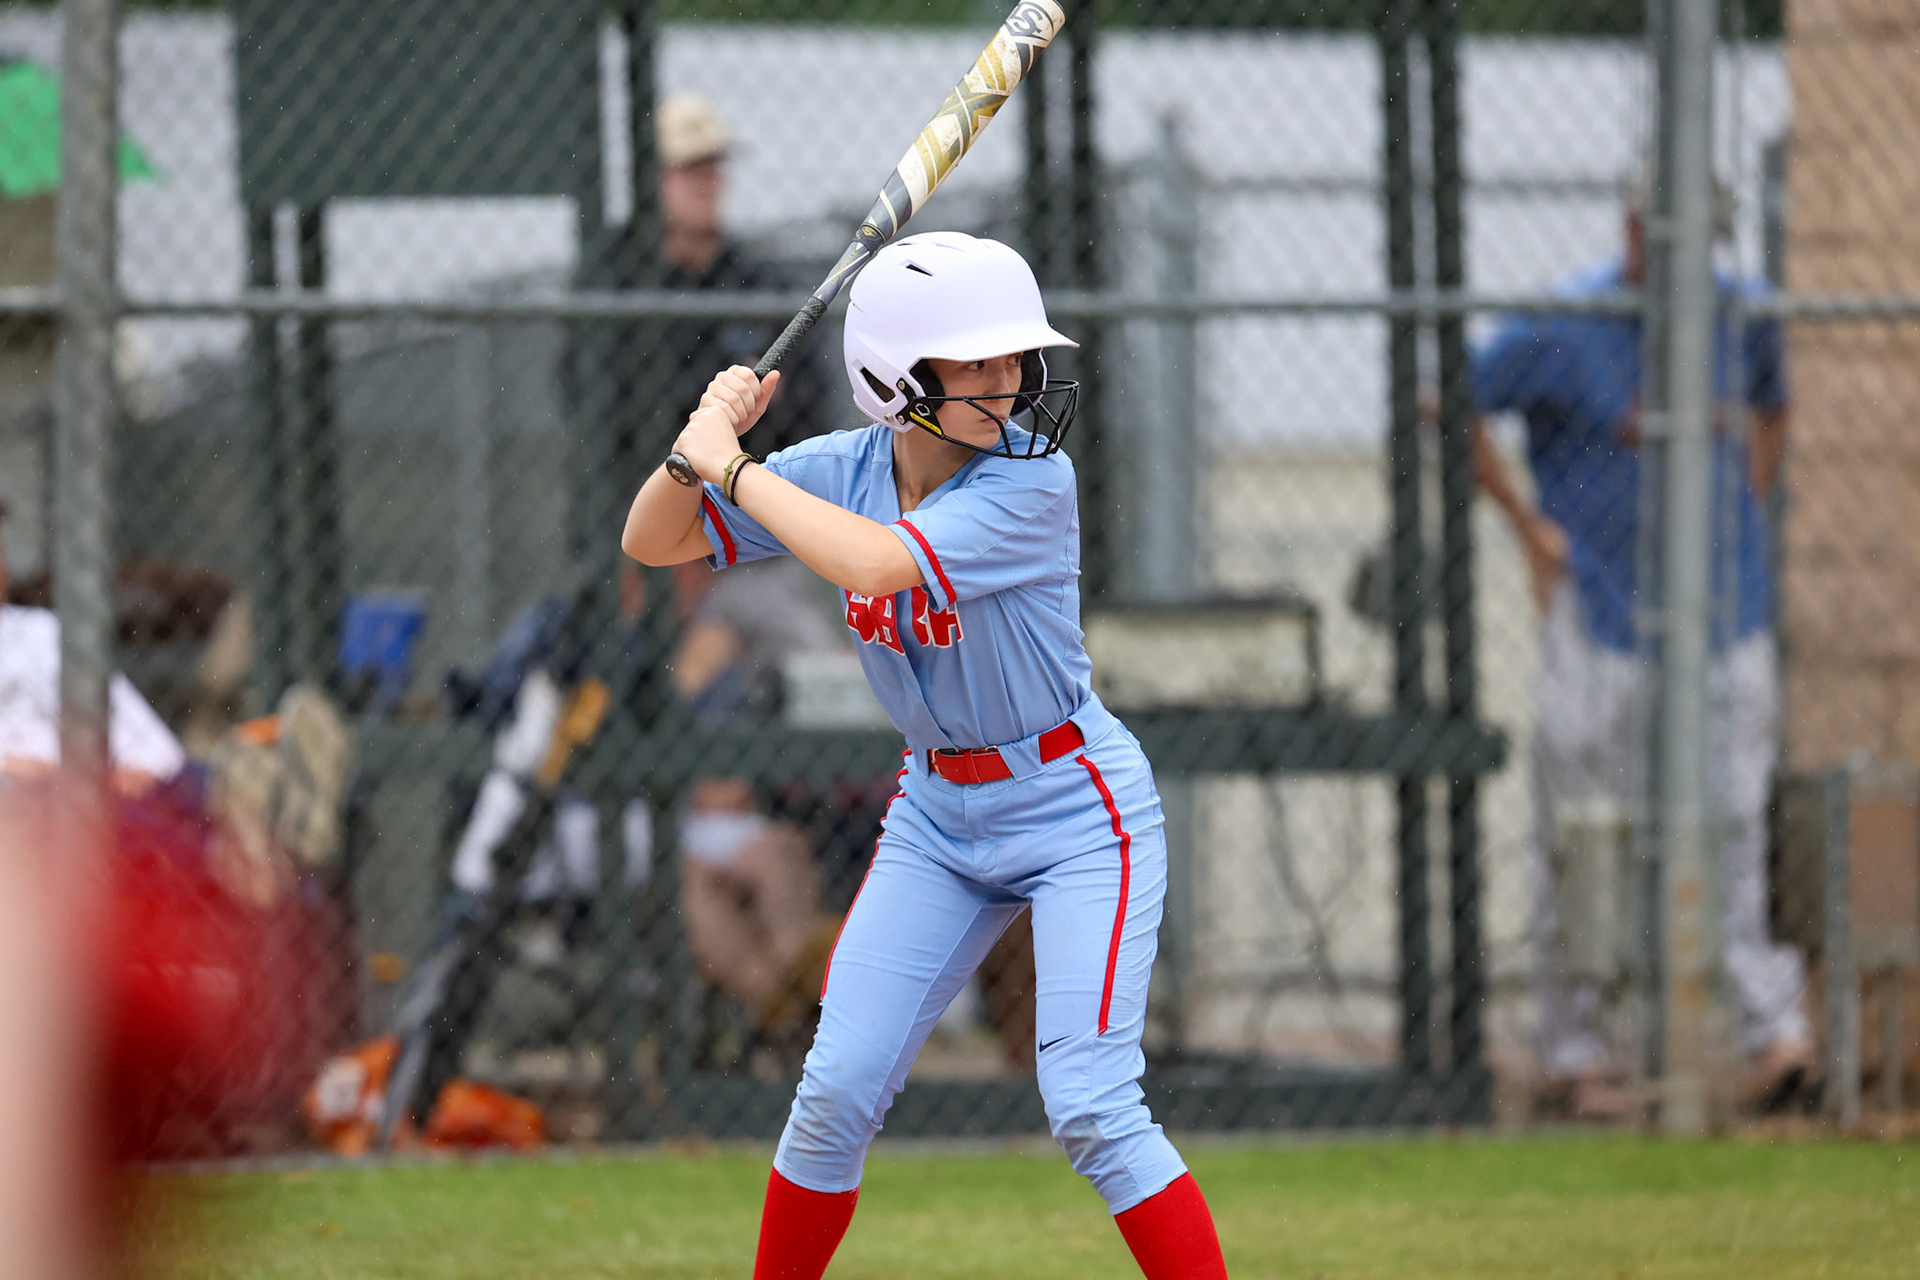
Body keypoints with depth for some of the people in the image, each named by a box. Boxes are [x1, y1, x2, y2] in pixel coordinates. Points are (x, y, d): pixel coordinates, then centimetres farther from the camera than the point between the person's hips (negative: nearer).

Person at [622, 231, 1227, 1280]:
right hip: (936, 818, 5)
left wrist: (731, 467, -27)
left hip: (1077, 810, -5)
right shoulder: (844, 470, -5)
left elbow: (874, 563, -36)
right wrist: (702, 439, -19)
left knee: (1090, 1109, -16)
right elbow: (651, 542, 0)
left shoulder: (1034, 484, -23)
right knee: (839, 1088, 1)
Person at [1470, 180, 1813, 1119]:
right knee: (1587, 834, -1)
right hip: (1601, 614, -3)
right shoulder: (1560, 330, -9)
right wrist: (1528, 525, -3)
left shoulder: (1743, 314, 5)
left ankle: (1771, 1027, -5)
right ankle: (1572, 1051, 6)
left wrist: (1747, 515, 13)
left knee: (1730, 818, -2)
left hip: (1724, 612, 3)